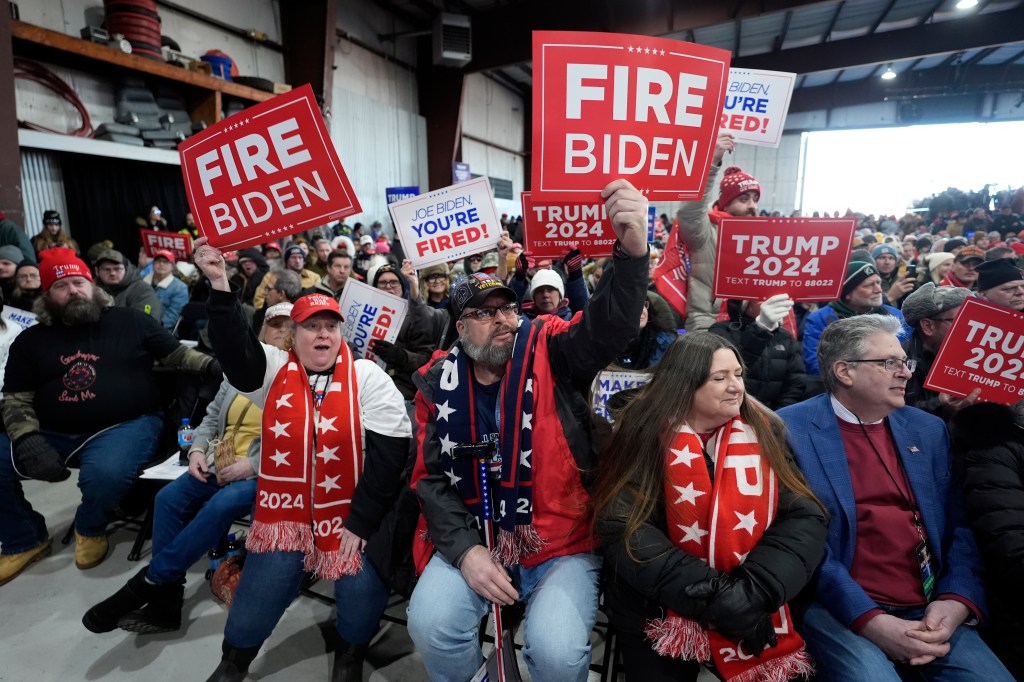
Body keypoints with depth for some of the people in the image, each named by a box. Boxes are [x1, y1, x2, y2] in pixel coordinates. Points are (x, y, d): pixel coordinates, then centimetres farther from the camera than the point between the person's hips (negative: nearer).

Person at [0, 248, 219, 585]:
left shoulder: (130, 321, 6)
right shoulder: (30, 340, 12)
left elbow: (179, 354, 6)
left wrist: (216, 366, -14)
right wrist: (29, 441, -9)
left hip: (125, 425, -4)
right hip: (53, 434, 4)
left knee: (105, 473, -33)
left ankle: (90, 530, 5)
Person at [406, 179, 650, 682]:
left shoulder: (549, 349, -6)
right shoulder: (439, 382, -1)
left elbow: (608, 329, -26)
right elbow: (431, 478, 1)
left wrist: (632, 253, -45)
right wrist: (465, 550, -12)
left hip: (561, 543, -1)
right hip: (474, 541, 2)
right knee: (430, 625, -18)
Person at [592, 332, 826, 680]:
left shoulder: (764, 431, -2)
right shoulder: (644, 435, -12)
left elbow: (804, 517, -7)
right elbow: (622, 529, -17)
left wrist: (753, 592, -20)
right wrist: (712, 597, -21)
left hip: (752, 617, 3)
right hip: (658, 610, -2)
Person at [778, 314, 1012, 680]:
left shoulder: (928, 429, 11)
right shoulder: (791, 428, -9)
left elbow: (960, 527, 11)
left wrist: (956, 601, -5)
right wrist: (869, 619, -17)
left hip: (930, 611, 6)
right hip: (839, 610, -5)